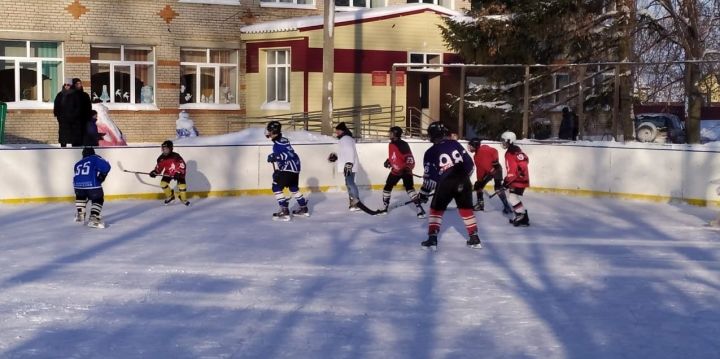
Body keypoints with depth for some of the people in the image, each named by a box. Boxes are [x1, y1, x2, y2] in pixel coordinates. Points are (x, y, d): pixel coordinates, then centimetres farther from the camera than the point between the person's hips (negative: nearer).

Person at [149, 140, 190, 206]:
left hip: (178, 173, -5)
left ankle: (184, 199, 7)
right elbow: (159, 166, 3)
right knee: (163, 183, -12)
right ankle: (170, 196, 13)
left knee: (182, 185, -18)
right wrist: (155, 172, -13)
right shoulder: (162, 158, -11)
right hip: (168, 173, 5)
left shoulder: (176, 157, -29)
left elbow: (182, 166, -30)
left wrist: (178, 173, -42)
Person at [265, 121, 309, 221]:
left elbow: (290, 153, -28)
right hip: (294, 167, 11)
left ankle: (284, 211, -12)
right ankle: (304, 208, 37)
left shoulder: (281, 142, -17)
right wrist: (277, 171, 23)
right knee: (293, 188, 25)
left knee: (276, 187, -10)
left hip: (289, 168, -11)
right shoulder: (277, 142, 15)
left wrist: (276, 156, -33)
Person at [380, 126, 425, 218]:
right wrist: (388, 162, 10)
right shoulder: (391, 144, 8)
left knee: (409, 188, -12)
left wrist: (408, 167, -39)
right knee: (387, 187, 7)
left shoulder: (403, 145, -20)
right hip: (395, 170, 8)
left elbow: (409, 158, -27)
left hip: (405, 170, -8)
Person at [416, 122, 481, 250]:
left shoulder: (431, 152, -1)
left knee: (436, 209, 12)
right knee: (466, 209, 17)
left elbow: (430, 177, -3)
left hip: (445, 184, -3)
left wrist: (424, 193, 7)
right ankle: (474, 238, 17)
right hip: (462, 181, 3)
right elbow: (469, 163, 9)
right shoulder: (455, 144, 7)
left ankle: (432, 239, 4)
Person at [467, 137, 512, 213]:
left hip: (496, 168, -9)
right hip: (487, 172, 9)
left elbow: (494, 151, -28)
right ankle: (480, 204, 20)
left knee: (498, 187, -20)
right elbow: (479, 169, 12)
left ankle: (506, 205, -19)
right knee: (478, 185, 9)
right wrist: (479, 179, 6)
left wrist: (495, 160, -31)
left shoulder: (484, 149, -16)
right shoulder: (476, 157, 11)